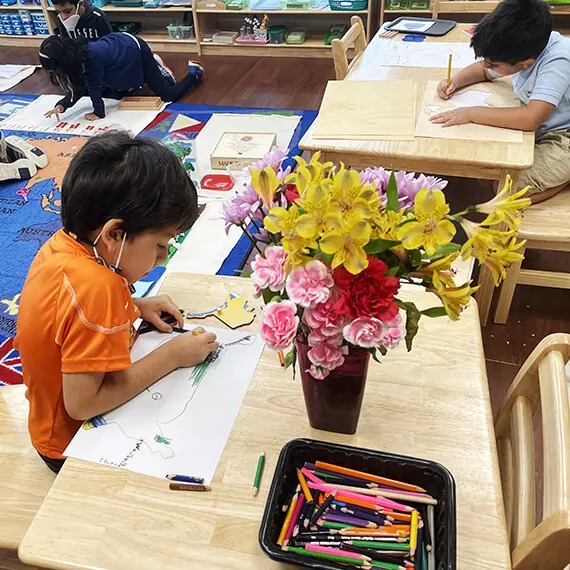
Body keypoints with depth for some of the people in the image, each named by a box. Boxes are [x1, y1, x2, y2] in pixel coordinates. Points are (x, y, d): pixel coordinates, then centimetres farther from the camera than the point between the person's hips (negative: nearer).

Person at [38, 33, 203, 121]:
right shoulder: (75, 53, -14)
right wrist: (62, 105, -19)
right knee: (119, 95, 26)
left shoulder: (92, 56, -40)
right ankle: (154, 67, 38)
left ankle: (194, 73, 26)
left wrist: (98, 112, -14)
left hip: (135, 50, -8)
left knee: (168, 96, 1)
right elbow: (79, 87, -7)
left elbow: (94, 85, -27)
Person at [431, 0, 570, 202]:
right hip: (538, 130, 8)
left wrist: (471, 113, -36)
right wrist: (454, 82, -8)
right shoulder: (524, 48, -9)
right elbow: (483, 71, 11)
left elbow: (531, 118, -43)